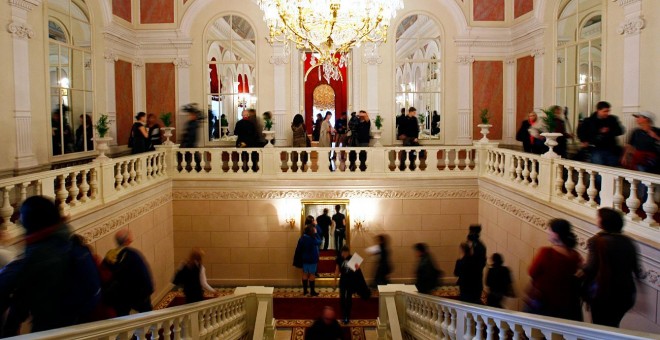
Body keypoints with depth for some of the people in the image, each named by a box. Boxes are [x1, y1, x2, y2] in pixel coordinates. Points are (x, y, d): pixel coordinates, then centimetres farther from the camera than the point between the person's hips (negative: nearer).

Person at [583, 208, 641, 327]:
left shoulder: (596, 241, -16)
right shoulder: (628, 242, 2)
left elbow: (590, 267, -18)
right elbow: (636, 268, 8)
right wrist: (639, 274, 31)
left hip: (602, 292, -5)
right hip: (625, 293, 5)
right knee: (613, 326, 19)